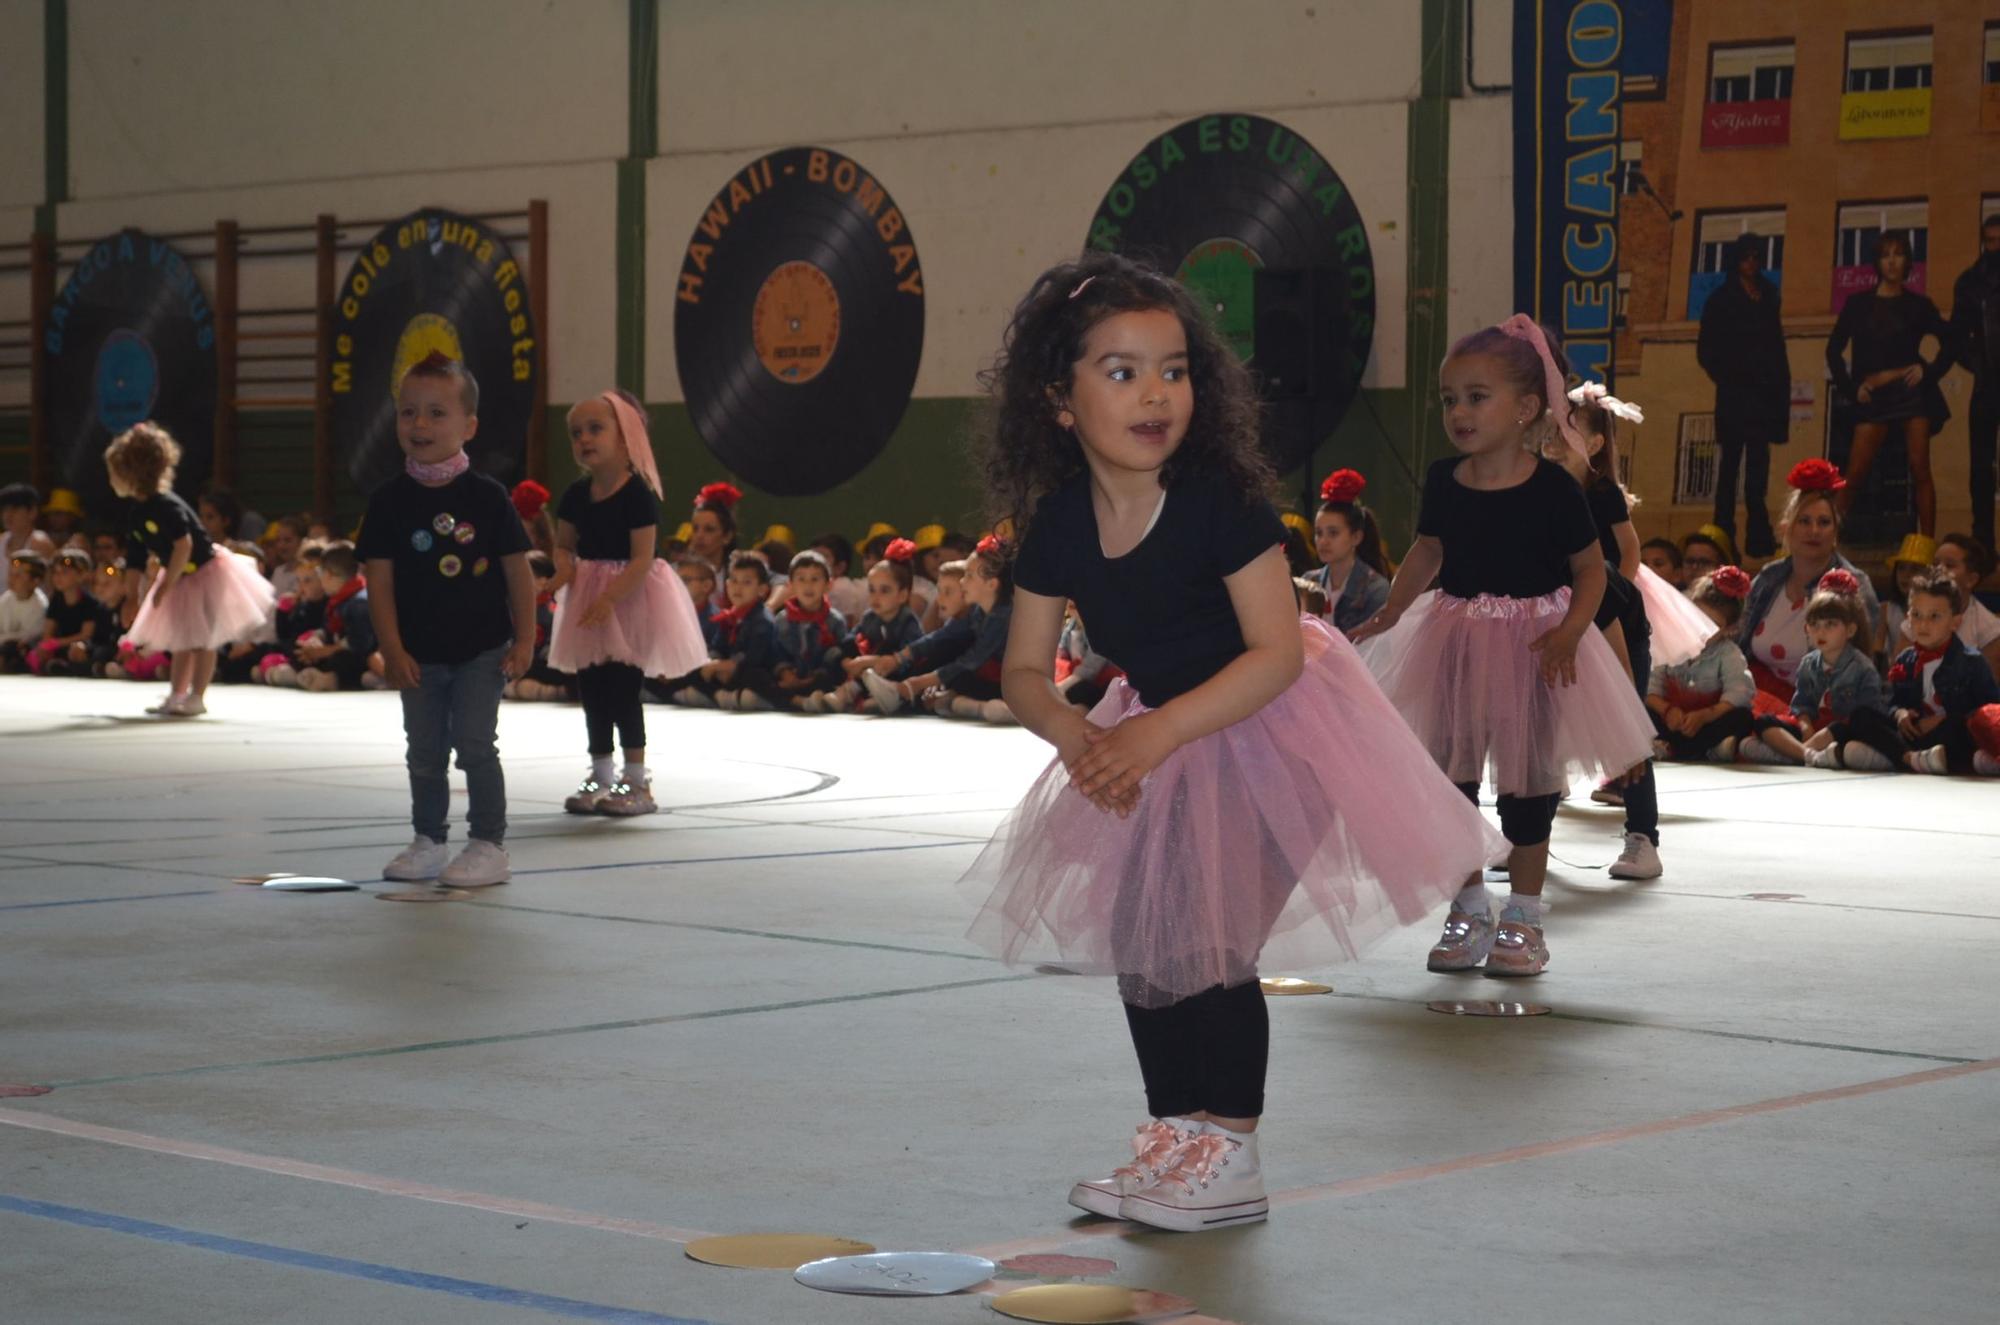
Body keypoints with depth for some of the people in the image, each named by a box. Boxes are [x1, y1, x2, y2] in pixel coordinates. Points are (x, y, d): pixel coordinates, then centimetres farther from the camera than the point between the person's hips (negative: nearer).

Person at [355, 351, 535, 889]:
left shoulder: (487, 496, -7)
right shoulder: (390, 501, -4)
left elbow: (517, 570, -3)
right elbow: (380, 579, -4)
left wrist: (524, 640, -5)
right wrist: (393, 651, -8)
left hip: (482, 648, -3)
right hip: (420, 655, 3)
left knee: (475, 744, -6)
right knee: (425, 753, 12)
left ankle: (488, 845, 3)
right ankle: (428, 842, 24)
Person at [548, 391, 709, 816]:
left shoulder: (638, 493, -15)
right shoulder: (576, 495, 5)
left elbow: (643, 558, -19)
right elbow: (565, 543, 13)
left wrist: (610, 598, -27)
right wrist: (564, 566, -10)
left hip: (631, 598, -7)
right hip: (588, 600, 7)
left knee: (623, 689, -8)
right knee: (591, 687, 10)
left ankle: (637, 781, -1)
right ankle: (599, 775, 21)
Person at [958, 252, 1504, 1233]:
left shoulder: (1221, 501, -26)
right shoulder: (1058, 526, -12)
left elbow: (1277, 652, -27)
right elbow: (1025, 671, -5)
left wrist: (1161, 730, -34)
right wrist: (1078, 738, -25)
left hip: (1268, 726, -6)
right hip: (1161, 734, 6)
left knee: (1210, 939, -11)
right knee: (1138, 935, 8)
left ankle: (1230, 1159, 1)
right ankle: (1174, 1138, 22)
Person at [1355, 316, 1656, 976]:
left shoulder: (1553, 490, -13)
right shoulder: (1443, 482, -1)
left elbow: (1591, 568, -6)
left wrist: (1568, 632, -19)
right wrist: (1392, 610, 3)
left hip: (1532, 645, -4)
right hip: (1455, 642, 4)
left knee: (1527, 780, 5)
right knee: (1451, 776, 8)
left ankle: (1523, 918, 18)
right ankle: (1469, 909, 22)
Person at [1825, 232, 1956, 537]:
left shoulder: (1918, 305, 8)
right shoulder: (1858, 305, 9)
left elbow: (1950, 342, 13)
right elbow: (1834, 349, 10)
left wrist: (1929, 370, 0)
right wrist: (1850, 387, 0)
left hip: (1912, 393, 0)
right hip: (1873, 398, 0)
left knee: (1920, 470, -6)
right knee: (1855, 473, -7)